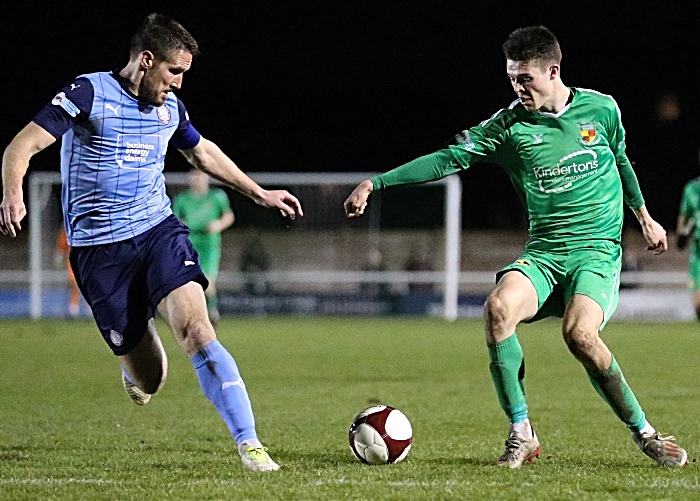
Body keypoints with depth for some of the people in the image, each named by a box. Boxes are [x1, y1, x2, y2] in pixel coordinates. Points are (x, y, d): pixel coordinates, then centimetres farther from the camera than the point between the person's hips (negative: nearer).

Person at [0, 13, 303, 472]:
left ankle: (250, 445, -24)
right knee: (148, 381, -2)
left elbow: (203, 152, 31)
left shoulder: (170, 107, 9)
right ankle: (138, 353, 38)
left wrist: (260, 193, 33)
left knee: (197, 333, -23)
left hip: (160, 232, 3)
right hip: (100, 249, -3)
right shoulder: (89, 94, -8)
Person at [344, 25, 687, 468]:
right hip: (543, 252, 2)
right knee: (499, 308, -29)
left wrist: (644, 217, 30)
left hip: (597, 249, -2)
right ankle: (521, 434, -17)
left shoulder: (601, 109, 3)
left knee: (579, 331, -30)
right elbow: (449, 158, -1)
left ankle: (644, 433, -10)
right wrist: (376, 183, -8)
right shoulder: (510, 125, 2)